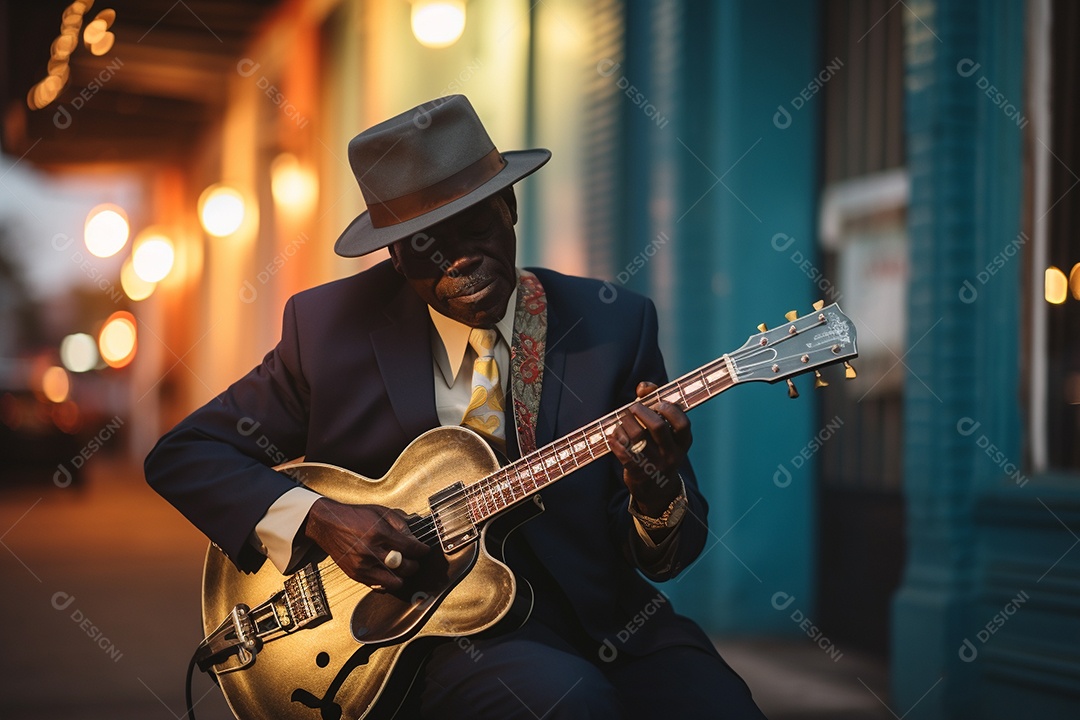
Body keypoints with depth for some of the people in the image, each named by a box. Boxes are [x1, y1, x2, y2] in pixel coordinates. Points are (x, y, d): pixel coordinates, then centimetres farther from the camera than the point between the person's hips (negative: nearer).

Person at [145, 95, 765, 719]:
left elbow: (667, 556, 2)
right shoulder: (330, 327, -2)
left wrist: (657, 494, -23)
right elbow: (184, 455, 3)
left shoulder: (615, 325, 1)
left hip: (600, 616, 3)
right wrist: (317, 519, -13)